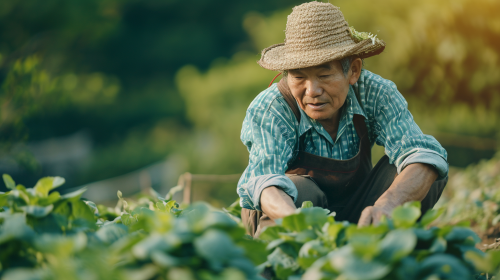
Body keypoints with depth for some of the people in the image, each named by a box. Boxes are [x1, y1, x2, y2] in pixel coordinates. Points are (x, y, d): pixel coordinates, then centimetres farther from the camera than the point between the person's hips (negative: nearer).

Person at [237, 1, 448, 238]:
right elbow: (264, 179, -41)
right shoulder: (267, 110, -26)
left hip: (355, 216, 3)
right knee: (301, 191, -36)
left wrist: (386, 205, -54)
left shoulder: (376, 93, -20)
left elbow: (425, 155, -32)